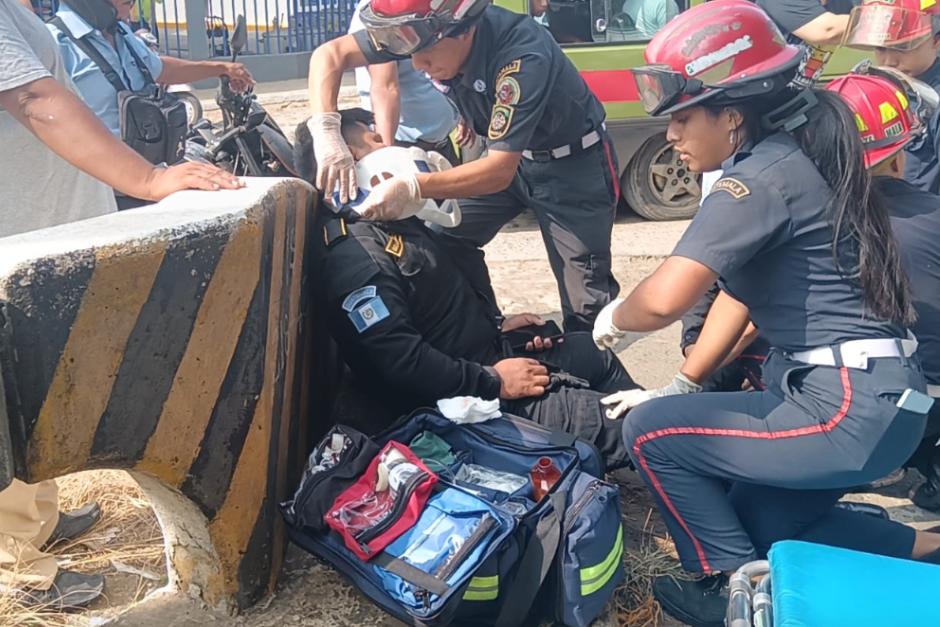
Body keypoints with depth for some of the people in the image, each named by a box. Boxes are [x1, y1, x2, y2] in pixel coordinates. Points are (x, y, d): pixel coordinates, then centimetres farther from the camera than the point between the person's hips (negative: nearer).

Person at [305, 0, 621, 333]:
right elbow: (330, 54, -12)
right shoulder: (424, 29, -18)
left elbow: (500, 172, -35)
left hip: (573, 161, -5)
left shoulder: (523, 53, -35)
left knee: (587, 298, -8)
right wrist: (326, 131, -29)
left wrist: (412, 188, -44)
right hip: (508, 153, 6)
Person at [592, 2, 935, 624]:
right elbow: (741, 290, 17)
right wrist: (680, 385, 17)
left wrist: (611, 322, -6)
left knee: (650, 432, -3)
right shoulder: (790, 157, 12)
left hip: (847, 409, -10)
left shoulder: (762, 176, -19)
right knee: (752, 523, 24)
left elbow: (665, 299, -29)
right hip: (880, 397, 10)